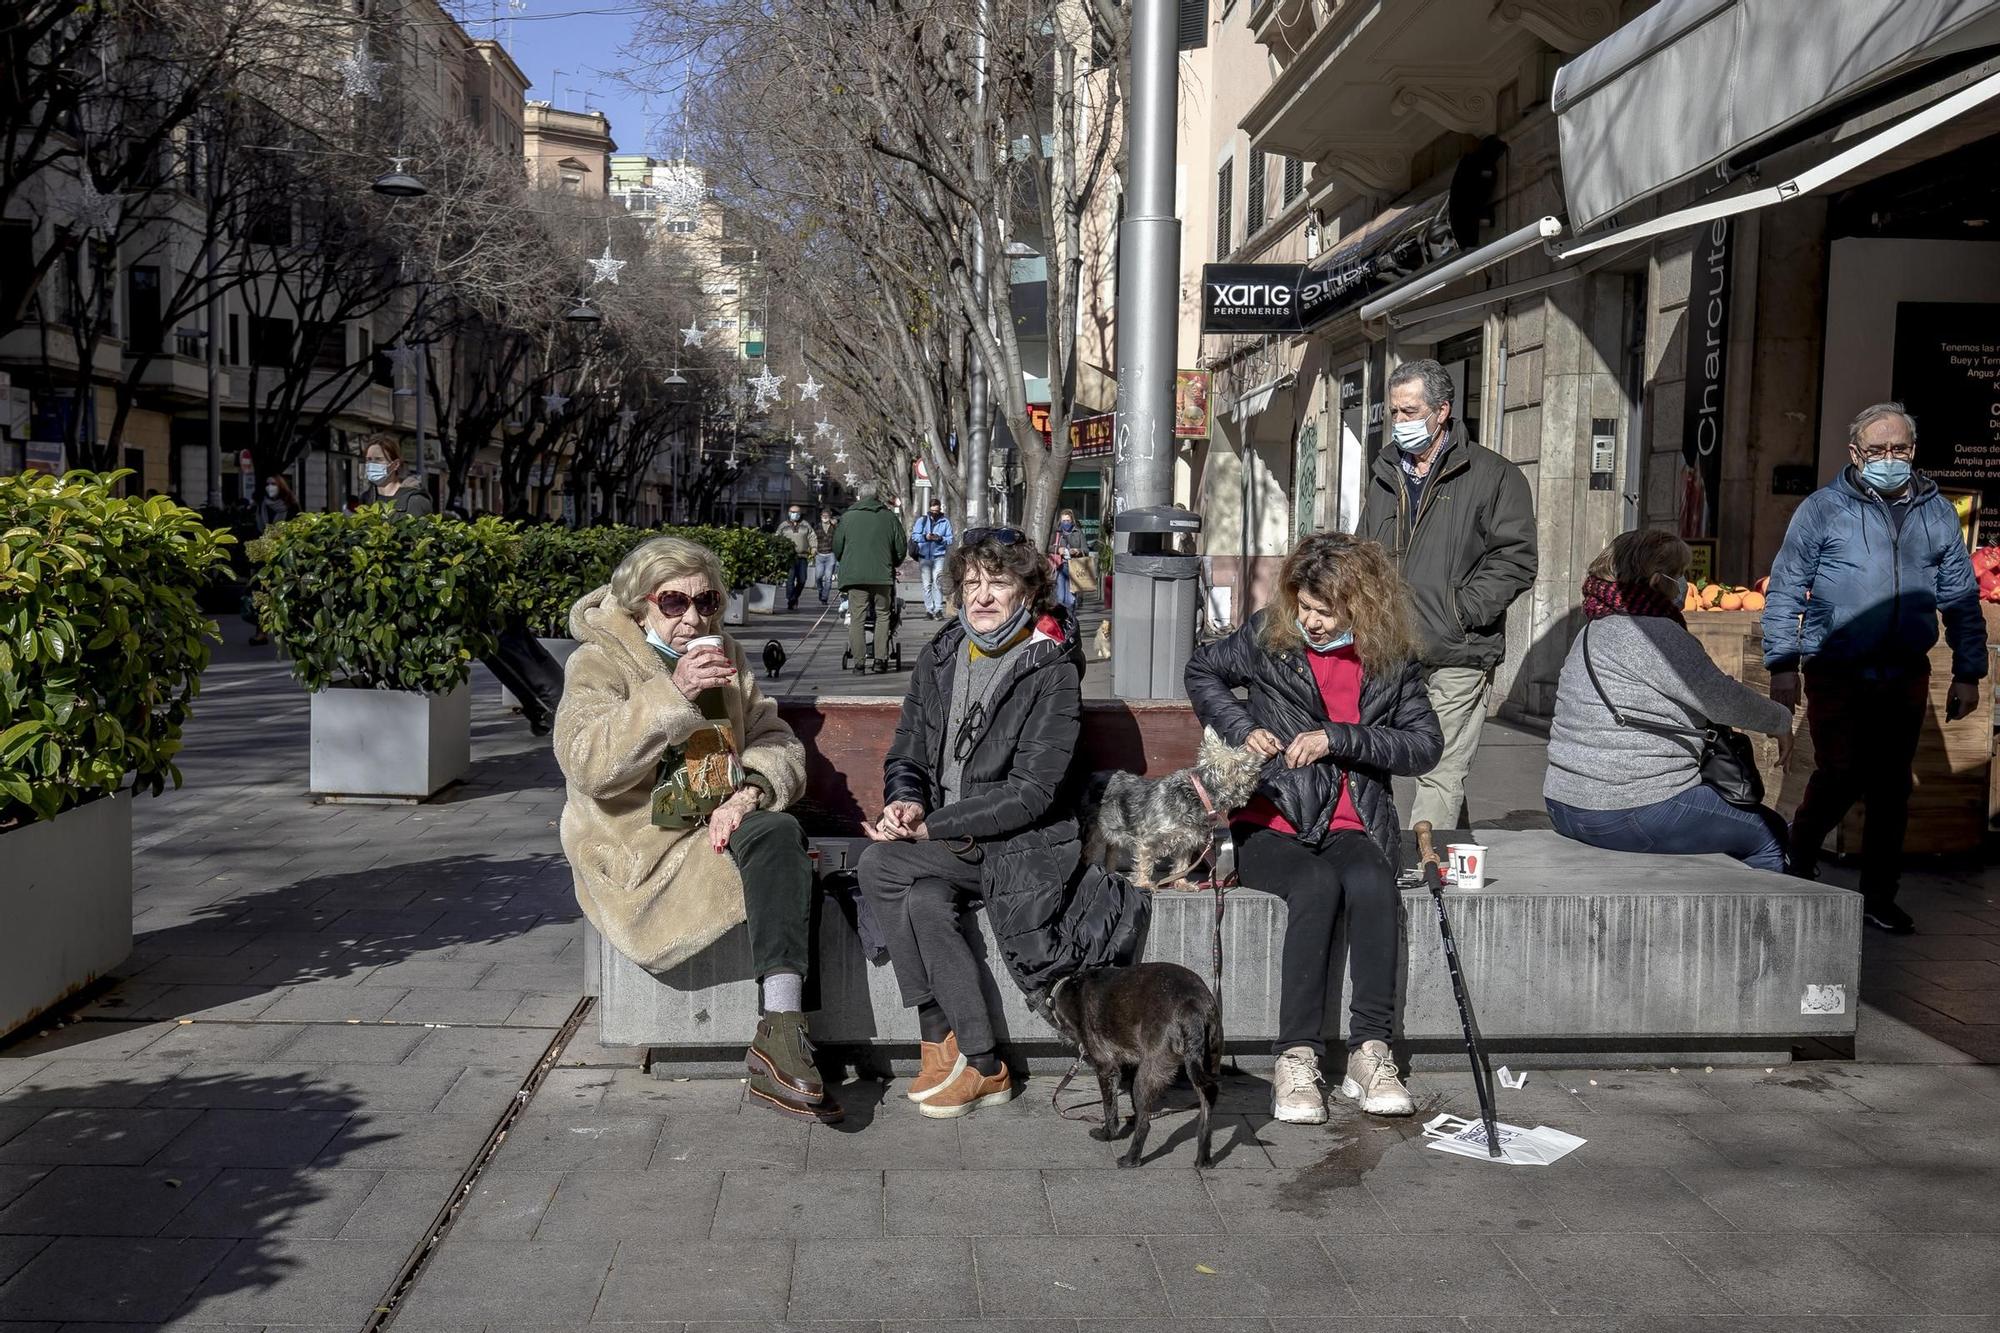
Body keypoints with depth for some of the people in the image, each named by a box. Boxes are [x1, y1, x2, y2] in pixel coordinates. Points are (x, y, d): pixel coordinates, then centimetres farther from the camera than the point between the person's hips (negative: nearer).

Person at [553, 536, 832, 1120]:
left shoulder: (727, 657, 16)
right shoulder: (599, 662, -1)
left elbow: (780, 746, 10)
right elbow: (586, 763, -18)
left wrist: (749, 792, -13)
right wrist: (671, 693, -26)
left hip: (717, 829, 5)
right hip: (639, 851, -5)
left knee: (780, 836, -30)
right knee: (776, 837, -30)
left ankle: (783, 1031, -33)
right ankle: (780, 1036, -30)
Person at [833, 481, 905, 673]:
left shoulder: (847, 517, 4)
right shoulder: (889, 517, 5)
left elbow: (837, 548, 8)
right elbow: (900, 548, 9)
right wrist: (892, 566, 27)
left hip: (855, 576, 0)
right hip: (883, 577, 0)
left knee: (857, 618, 2)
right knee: (883, 615, 10)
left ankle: (859, 661, -1)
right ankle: (880, 658, 4)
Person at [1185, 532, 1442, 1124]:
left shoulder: (1392, 659, 3)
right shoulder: (1269, 636, 2)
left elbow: (1426, 742, -2)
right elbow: (1203, 670, 18)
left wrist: (1339, 738, -14)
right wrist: (1241, 728, 1)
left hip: (1351, 828, 1)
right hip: (1269, 824, -1)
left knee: (1371, 884, -33)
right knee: (1317, 886, -34)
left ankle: (1369, 1053, -29)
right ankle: (1295, 1059, -32)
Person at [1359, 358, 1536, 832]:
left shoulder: (1493, 476, -1)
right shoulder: (1386, 477, 18)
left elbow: (1515, 559, -7)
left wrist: (1460, 612, -14)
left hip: (1455, 658, -6)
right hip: (1392, 654, 6)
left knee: (1441, 776, -7)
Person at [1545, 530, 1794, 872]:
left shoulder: (1596, 629, 16)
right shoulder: (1654, 634, -16)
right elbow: (1723, 699, -15)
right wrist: (1781, 721, 2)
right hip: (1628, 813, -10)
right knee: (1770, 834, 4)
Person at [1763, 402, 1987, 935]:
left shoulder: (1937, 512, 10)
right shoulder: (1823, 508, -1)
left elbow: (1961, 599, 14)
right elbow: (1786, 591, -2)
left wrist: (1968, 673, 9)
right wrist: (1782, 665, -7)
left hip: (1906, 676, 4)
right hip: (1836, 674, -4)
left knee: (1891, 789, 8)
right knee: (1839, 778, -9)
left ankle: (1879, 896, 20)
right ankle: (1794, 865, 17)